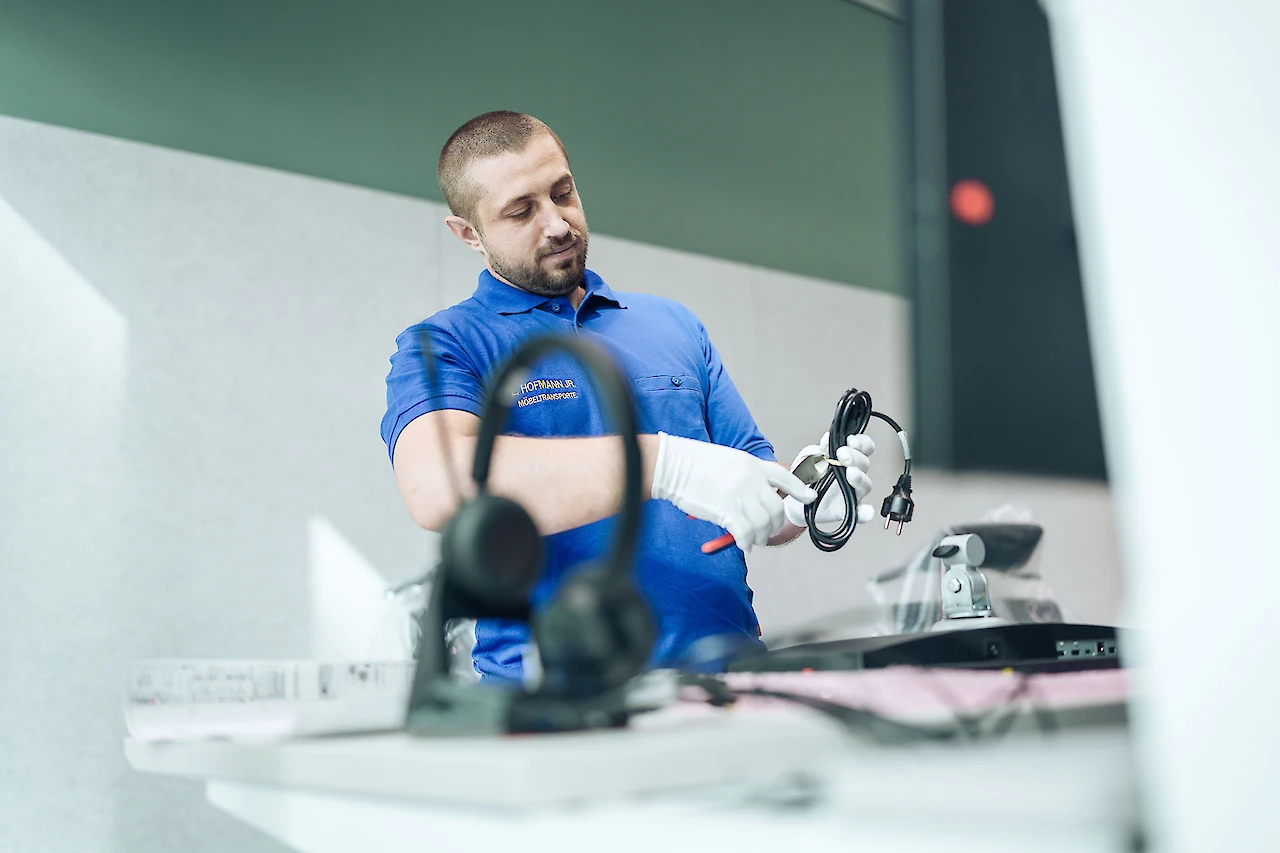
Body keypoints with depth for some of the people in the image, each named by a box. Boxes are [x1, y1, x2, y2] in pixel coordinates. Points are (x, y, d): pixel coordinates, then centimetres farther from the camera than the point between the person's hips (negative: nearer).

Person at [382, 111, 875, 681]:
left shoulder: (671, 324, 19)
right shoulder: (441, 346, 4)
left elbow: (754, 498, 20)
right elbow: (435, 487, -19)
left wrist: (802, 501, -5)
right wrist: (665, 464, -24)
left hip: (726, 673, 4)